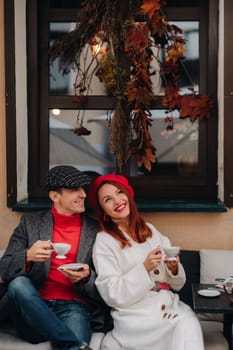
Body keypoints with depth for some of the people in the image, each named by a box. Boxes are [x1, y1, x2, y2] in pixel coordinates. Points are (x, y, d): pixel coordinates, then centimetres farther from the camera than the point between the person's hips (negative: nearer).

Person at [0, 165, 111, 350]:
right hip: (35, 307, 5)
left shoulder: (97, 230, 6)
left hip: (75, 308, -5)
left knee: (76, 318, -39)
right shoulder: (31, 223, 9)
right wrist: (28, 257, -20)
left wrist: (87, 278, -16)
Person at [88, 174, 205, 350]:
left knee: (189, 322, -28)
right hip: (136, 315, -4)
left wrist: (174, 268, -7)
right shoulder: (104, 241, -1)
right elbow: (113, 295, -7)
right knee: (182, 323, -30)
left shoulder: (150, 230, 14)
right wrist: (144, 269, -17)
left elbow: (177, 285, 15)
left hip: (171, 305, 4)